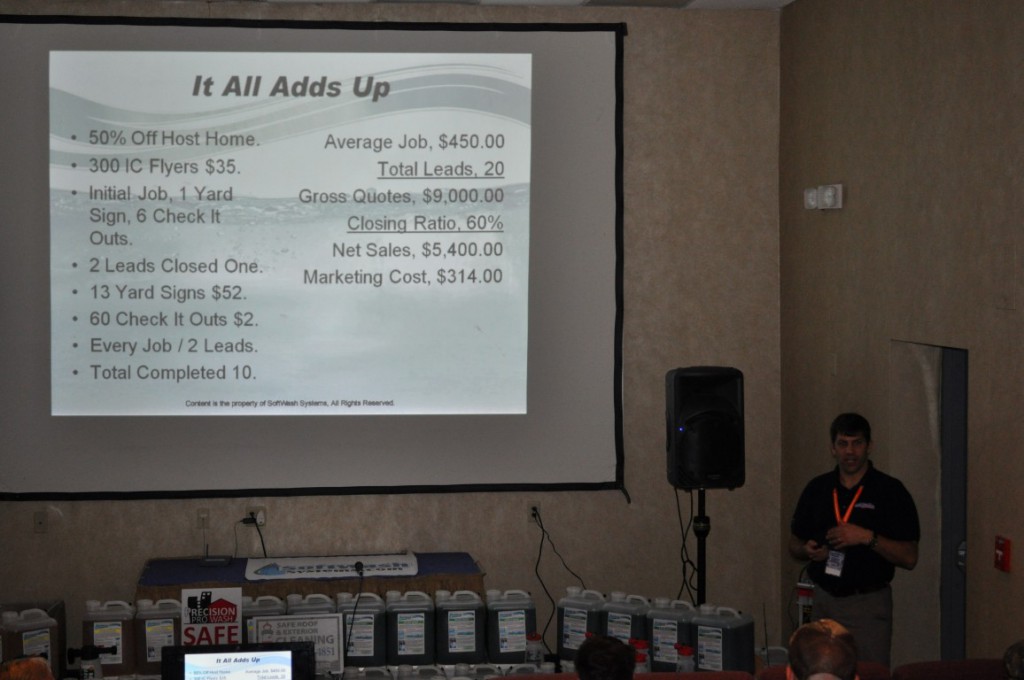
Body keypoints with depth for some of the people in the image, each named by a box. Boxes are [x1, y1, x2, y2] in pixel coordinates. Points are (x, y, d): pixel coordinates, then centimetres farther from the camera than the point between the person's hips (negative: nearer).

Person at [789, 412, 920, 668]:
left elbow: (909, 558, -8)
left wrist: (868, 538, -21)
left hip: (868, 603, -3)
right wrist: (807, 550, -7)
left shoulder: (891, 491, -5)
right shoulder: (817, 489, 7)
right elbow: (794, 544, 15)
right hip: (824, 599, 4)